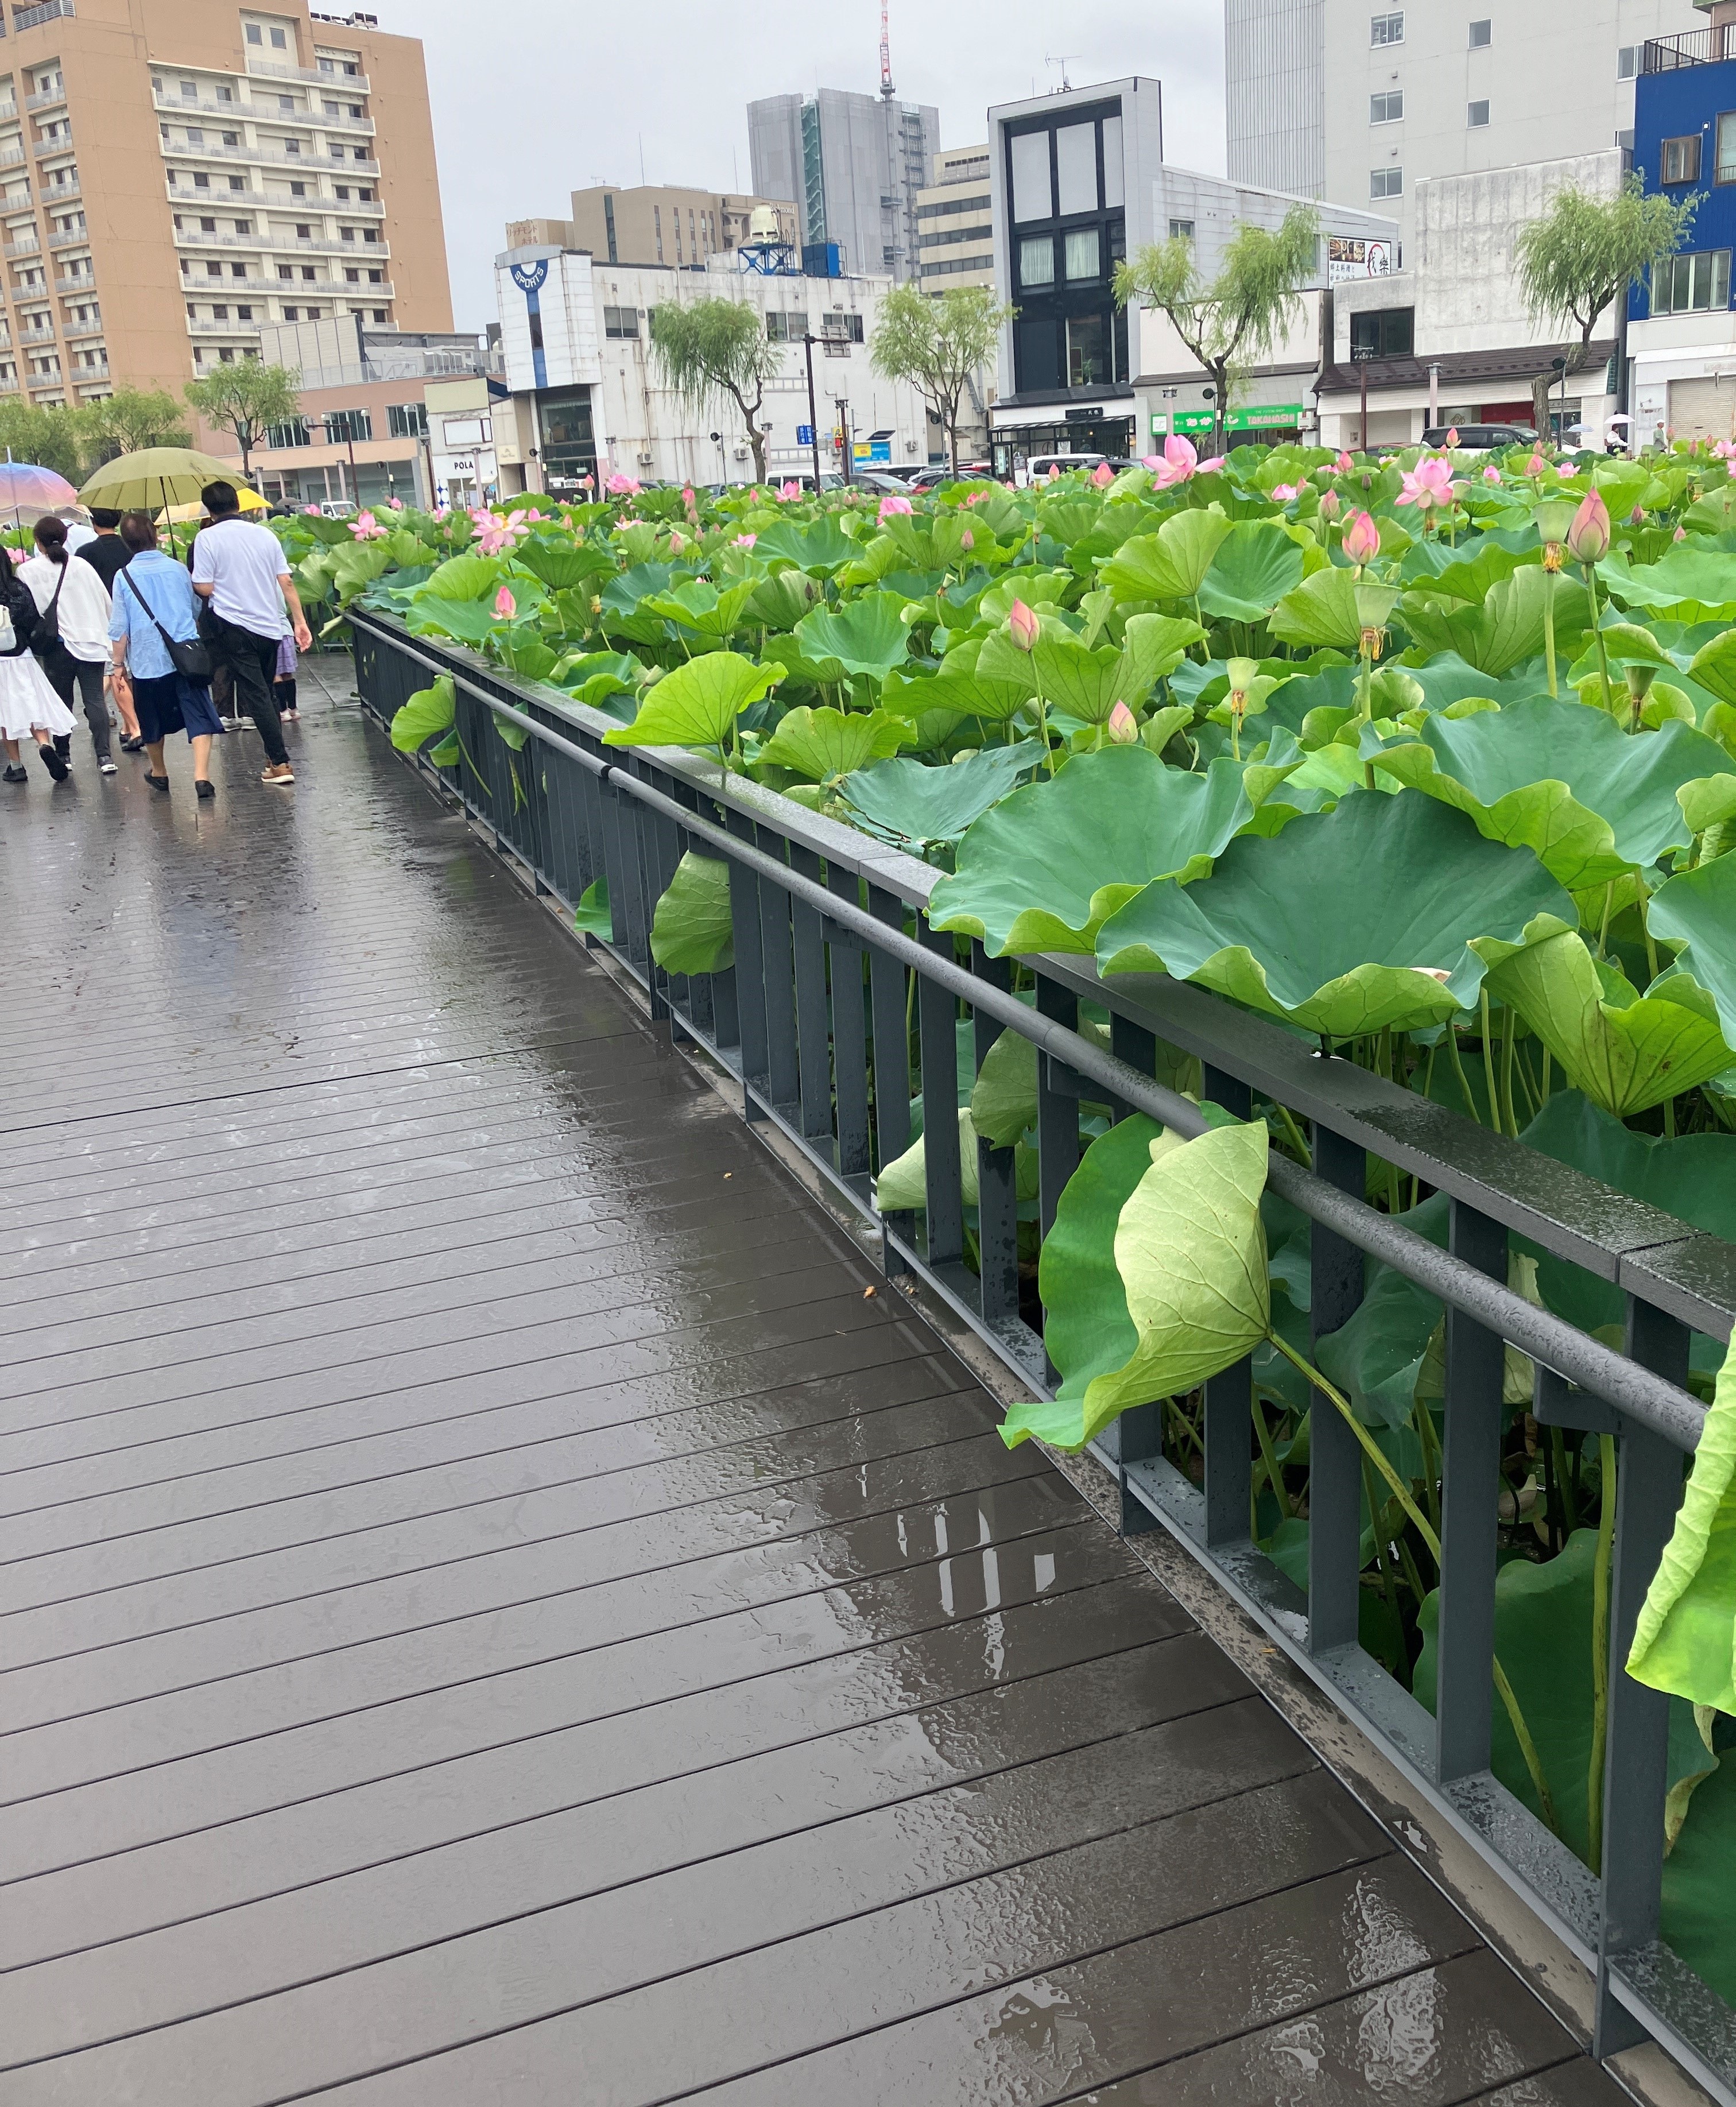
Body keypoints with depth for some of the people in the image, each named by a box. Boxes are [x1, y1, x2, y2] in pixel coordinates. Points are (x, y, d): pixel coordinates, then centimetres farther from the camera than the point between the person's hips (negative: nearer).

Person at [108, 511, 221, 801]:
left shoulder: (124, 576, -4)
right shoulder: (178, 569, 3)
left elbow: (120, 628, -3)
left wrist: (119, 664, 7)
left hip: (146, 661, 0)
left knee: (153, 722, 17)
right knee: (199, 717, -5)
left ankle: (159, 773, 34)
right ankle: (201, 775, -21)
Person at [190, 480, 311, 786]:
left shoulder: (207, 538, -7)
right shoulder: (265, 534, 6)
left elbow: (204, 588, -10)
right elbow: (287, 583, 4)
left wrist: (192, 580, 11)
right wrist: (300, 621, 8)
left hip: (233, 626, -4)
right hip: (269, 626, 4)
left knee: (256, 696, -3)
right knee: (267, 693, 17)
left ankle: (280, 763, -8)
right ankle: (275, 757, 22)